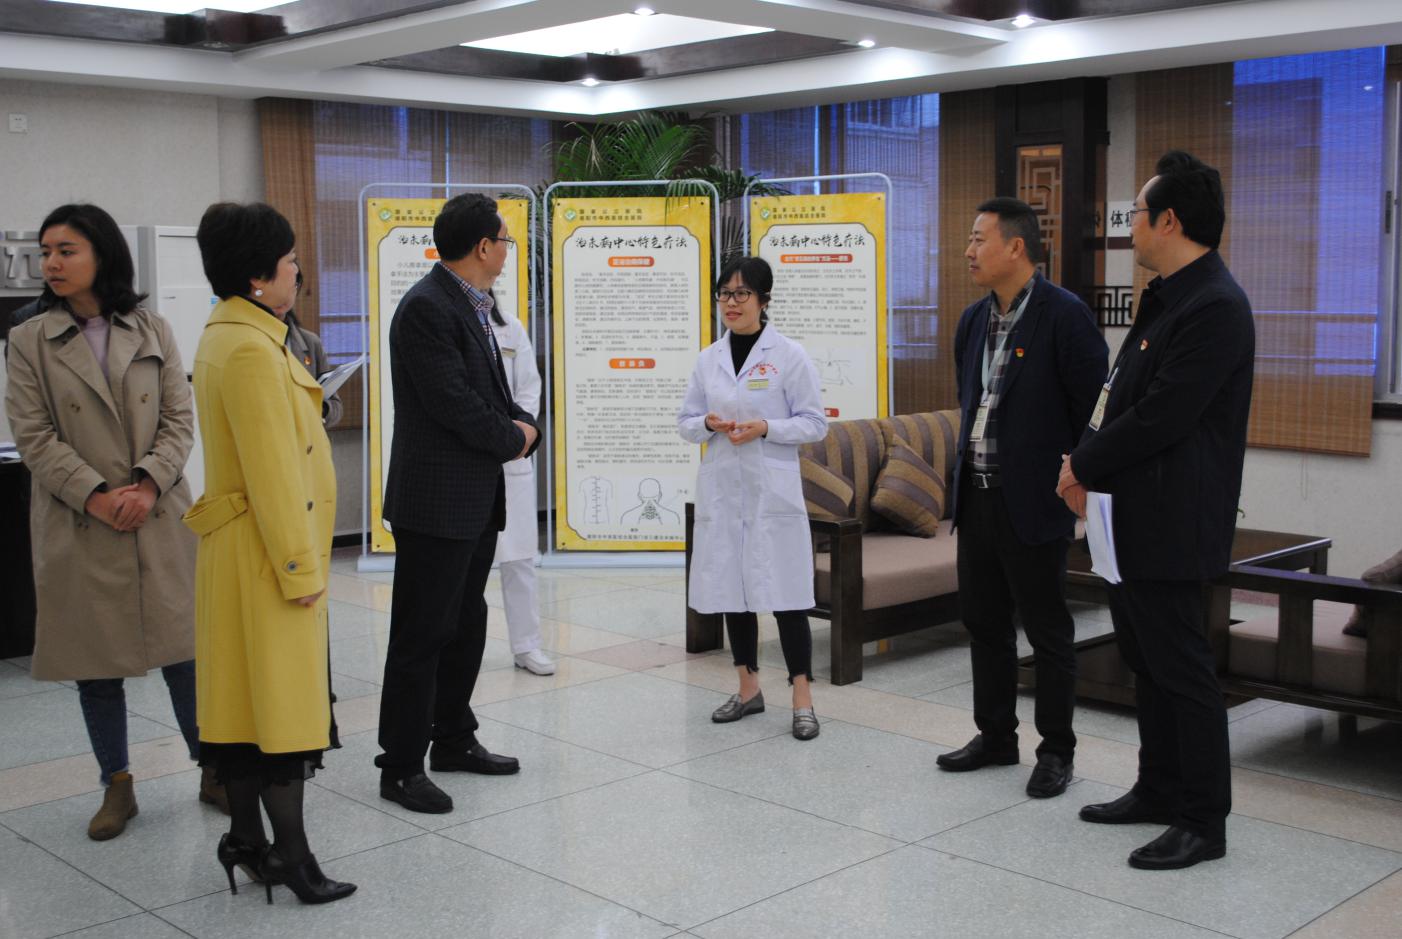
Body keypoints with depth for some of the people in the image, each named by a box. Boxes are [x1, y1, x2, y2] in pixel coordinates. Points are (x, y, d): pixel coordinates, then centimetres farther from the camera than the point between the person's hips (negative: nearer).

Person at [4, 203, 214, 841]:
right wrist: (96, 496, -14)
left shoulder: (153, 332, 6)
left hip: (159, 519, 1)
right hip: (78, 527, 0)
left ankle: (213, 770, 18)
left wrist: (147, 484, -14)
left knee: (183, 648, 4)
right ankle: (117, 787, 20)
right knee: (95, 662, 7)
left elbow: (179, 421, 2)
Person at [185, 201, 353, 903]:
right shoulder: (250, 349, -20)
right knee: (284, 704, -3)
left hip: (235, 551, 10)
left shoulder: (226, 336, 13)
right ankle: (292, 856, 5)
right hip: (266, 550, -10)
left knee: (244, 697, 14)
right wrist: (300, 566, -17)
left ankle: (247, 840, 24)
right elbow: (272, 469, -21)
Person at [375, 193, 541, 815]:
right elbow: (453, 402, -22)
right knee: (421, 635, -2)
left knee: (465, 625, 18)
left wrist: (523, 424, -2)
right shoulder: (427, 307, -18)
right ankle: (401, 768, 7)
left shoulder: (472, 307, 13)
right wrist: (511, 438, -7)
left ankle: (453, 740, 31)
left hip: (476, 498, 10)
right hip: (436, 499, -10)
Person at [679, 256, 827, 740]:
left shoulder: (789, 355, -4)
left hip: (773, 490, -4)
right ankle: (748, 687, 24)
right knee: (731, 588, 10)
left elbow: (814, 423, -3)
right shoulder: (708, 358, 8)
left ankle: (802, 698, 4)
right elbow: (686, 422, 12)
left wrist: (766, 427, -17)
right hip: (722, 489, 4)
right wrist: (708, 424, -10)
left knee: (784, 591, -4)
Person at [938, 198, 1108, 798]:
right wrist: (968, 466, 16)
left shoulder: (1064, 315, -13)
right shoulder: (974, 320, 11)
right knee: (984, 622, 15)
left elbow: (1094, 405, -13)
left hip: (1033, 500, -8)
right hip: (977, 496, 8)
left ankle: (1056, 751, 16)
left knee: (1047, 629, 4)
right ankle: (995, 736, 29)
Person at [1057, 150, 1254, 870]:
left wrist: (1084, 466, -10)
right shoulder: (1166, 297, 13)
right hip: (1133, 514, 10)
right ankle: (1159, 790, 32)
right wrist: (1088, 465, 0)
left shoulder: (1214, 307, -19)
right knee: (1146, 658, 18)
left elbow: (1160, 417, -23)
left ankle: (1204, 822, 9)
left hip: (1171, 522, -10)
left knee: (1180, 664, -2)